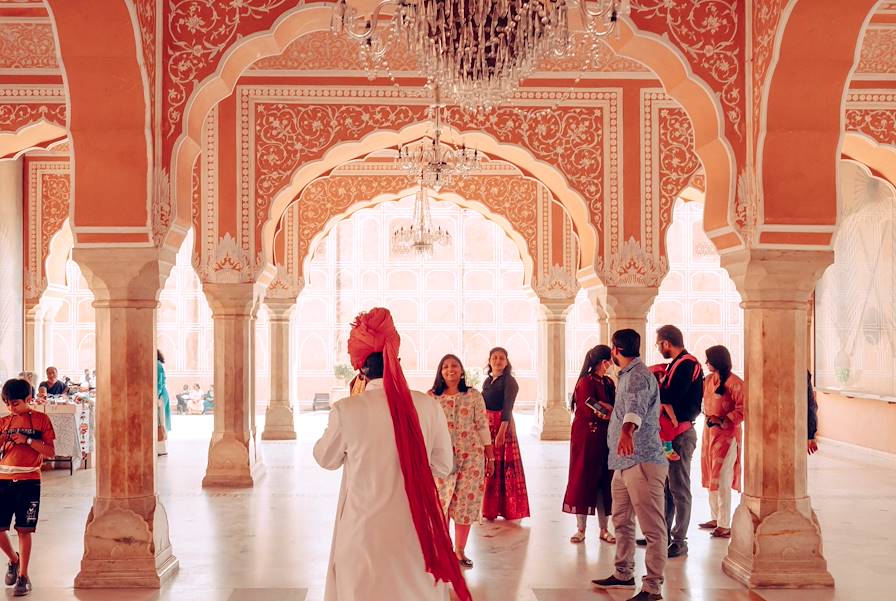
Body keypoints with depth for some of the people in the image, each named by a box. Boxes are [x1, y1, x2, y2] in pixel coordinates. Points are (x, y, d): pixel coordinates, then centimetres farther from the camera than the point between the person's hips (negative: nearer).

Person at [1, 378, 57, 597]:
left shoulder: (41, 420, 0)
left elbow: (50, 452, -4)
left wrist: (27, 440, -14)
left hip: (28, 482, -3)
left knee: (24, 530, -2)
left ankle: (23, 576, 7)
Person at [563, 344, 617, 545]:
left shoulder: (608, 382, 13)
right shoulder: (586, 382, -10)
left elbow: (615, 408, 6)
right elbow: (589, 411, -18)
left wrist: (604, 409, -16)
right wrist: (611, 413, -6)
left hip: (605, 438, 7)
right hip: (587, 437, -7)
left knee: (604, 482, 6)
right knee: (584, 480, 0)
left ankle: (604, 529, 13)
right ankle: (581, 529, 8)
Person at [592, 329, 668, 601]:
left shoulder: (638, 375, -14)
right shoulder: (627, 375, 20)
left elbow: (636, 406, -36)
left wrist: (627, 430, -55)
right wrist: (610, 414, 61)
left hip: (642, 460, -11)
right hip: (625, 461, 11)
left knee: (653, 527, -7)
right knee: (621, 520, 19)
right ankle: (624, 573, 31)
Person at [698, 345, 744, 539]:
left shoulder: (735, 383, -13)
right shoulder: (709, 379, 11)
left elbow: (743, 410, -17)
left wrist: (722, 420, -23)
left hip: (726, 434, -8)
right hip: (709, 432, 8)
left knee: (722, 480, -8)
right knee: (711, 477, 13)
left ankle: (725, 525, -4)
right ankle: (715, 518, 24)